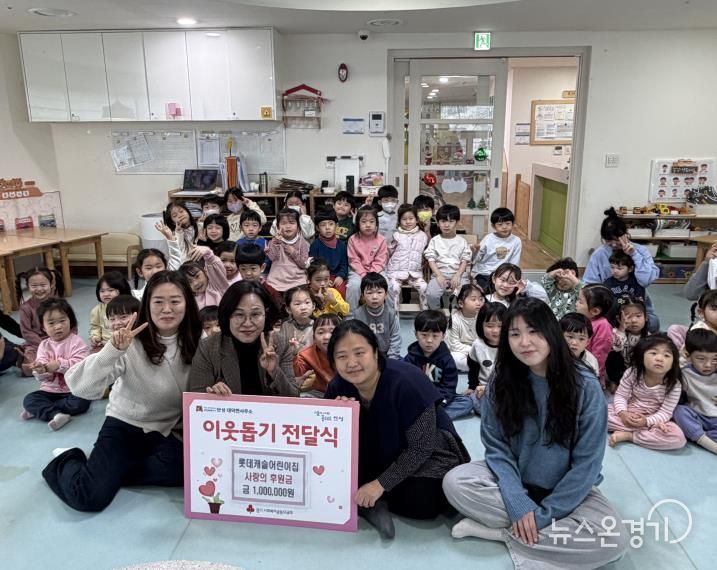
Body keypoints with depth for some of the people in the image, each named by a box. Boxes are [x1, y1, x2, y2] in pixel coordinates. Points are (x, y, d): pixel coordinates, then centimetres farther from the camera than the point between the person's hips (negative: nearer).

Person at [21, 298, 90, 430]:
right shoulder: (44, 346, 1)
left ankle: (39, 409, -14)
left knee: (80, 402, -30)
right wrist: (41, 371, -30)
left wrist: (59, 365, -30)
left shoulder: (77, 342, -9)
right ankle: (55, 414, -31)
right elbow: (43, 378, -7)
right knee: (29, 399, -16)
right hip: (51, 390, 4)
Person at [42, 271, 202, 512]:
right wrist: (114, 350, -40)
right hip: (124, 425, -2)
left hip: (168, 430, 3)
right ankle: (66, 464, 16)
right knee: (90, 496, -19)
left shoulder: (196, 342, -9)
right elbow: (81, 387, -26)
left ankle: (109, 471, -4)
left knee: (183, 471, -28)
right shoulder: (132, 342, -19)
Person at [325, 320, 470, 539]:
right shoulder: (338, 387, -14)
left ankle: (377, 500, -4)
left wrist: (380, 484, -24)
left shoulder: (406, 382, -29)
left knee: (421, 503, -28)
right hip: (381, 454, 4)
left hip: (424, 453, -3)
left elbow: (421, 447, -23)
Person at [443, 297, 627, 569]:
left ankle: (501, 531, -17)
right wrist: (518, 504, -23)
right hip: (514, 483, 1)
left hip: (568, 490, 0)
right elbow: (497, 449, -9)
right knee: (455, 482, -22)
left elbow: (586, 464, -16)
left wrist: (544, 514, -19)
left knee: (613, 540, -29)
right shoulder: (500, 384, -10)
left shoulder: (585, 386, -17)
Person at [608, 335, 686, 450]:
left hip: (653, 419, -1)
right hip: (628, 414, 1)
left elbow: (665, 412, -15)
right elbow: (620, 395, -6)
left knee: (678, 438, -29)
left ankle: (628, 435, -22)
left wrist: (647, 421, -33)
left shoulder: (674, 385, -16)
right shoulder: (632, 373, -12)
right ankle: (648, 432, -20)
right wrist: (623, 413, -27)